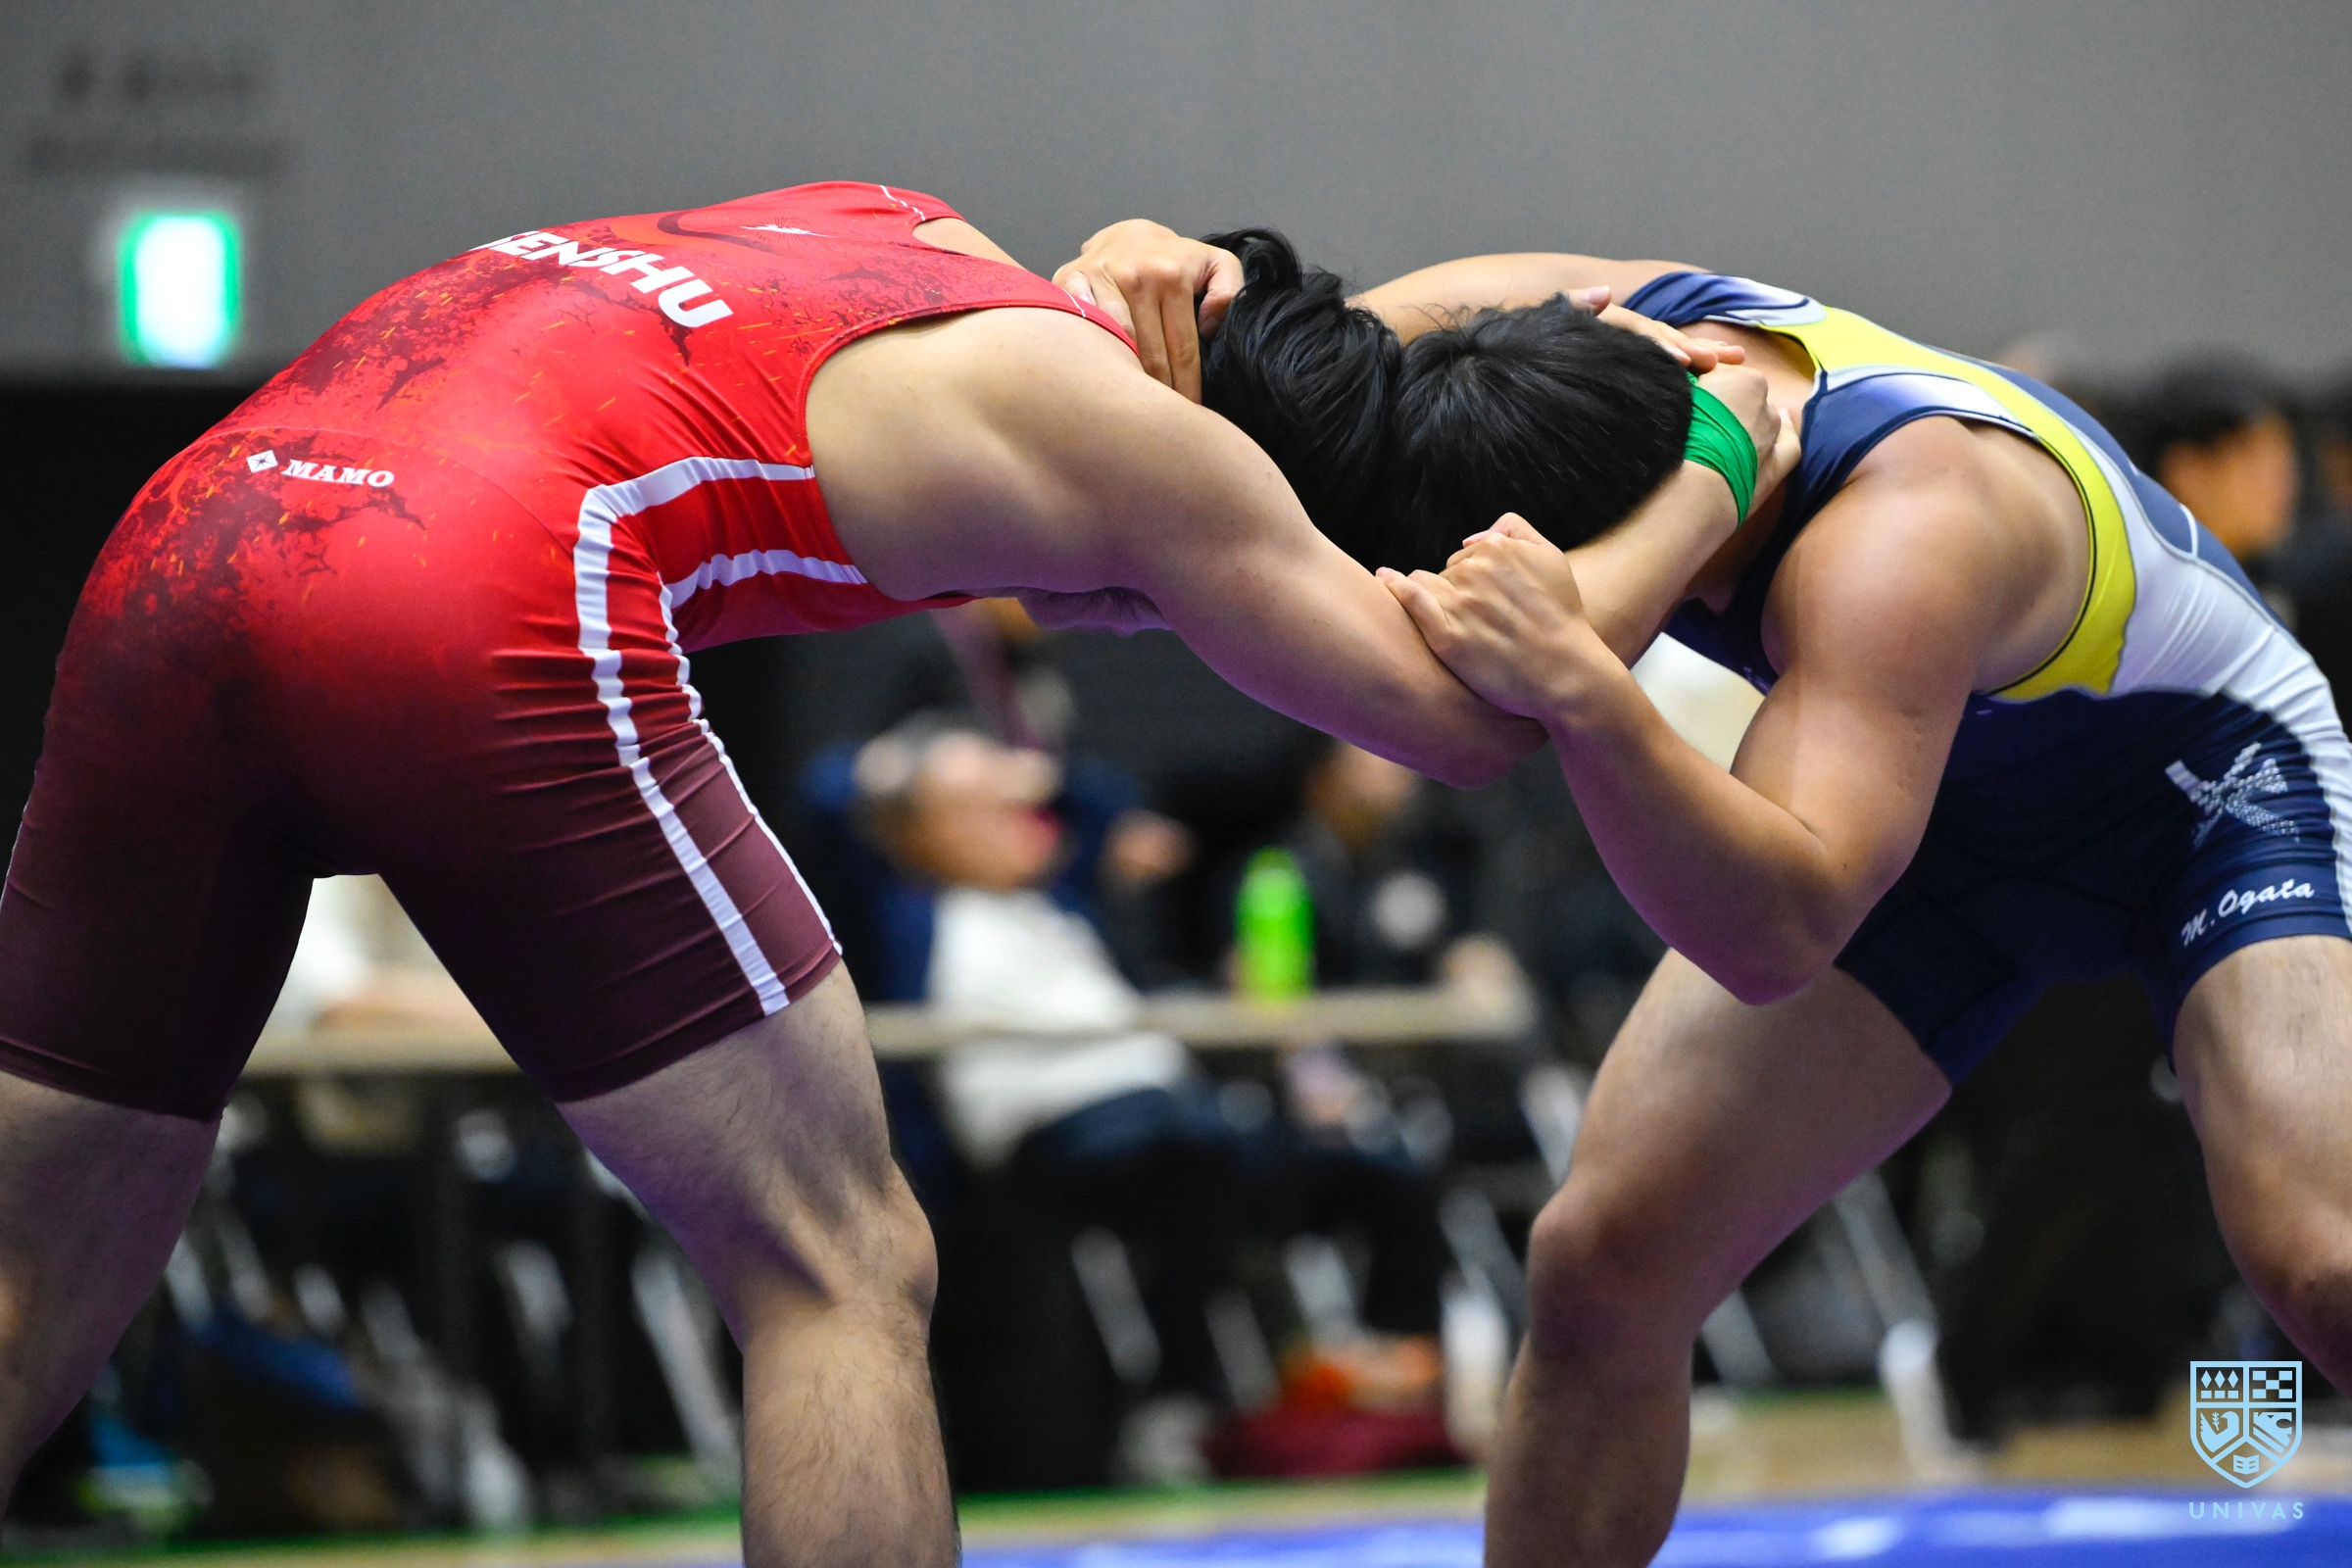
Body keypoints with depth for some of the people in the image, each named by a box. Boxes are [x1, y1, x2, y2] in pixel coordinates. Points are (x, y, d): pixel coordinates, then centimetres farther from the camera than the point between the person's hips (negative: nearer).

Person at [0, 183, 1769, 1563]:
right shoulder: (1112, 422, 13)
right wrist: (1705, 474, 30)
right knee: (840, 1277, 6)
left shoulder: (899, 232, 32)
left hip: (184, 537, 7)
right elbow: (1470, 716, 19)